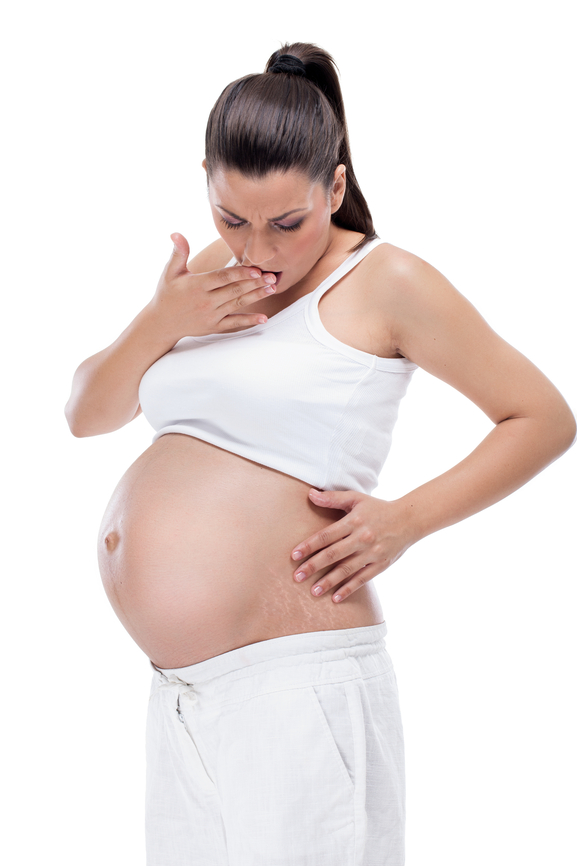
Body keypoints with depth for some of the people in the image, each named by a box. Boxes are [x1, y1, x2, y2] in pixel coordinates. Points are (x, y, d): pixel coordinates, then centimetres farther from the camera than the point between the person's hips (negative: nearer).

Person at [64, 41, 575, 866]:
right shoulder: (208, 275, 13)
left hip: (291, 678, -6)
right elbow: (86, 414, 14)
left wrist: (404, 520, -12)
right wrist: (160, 323, -5)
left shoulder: (385, 283, -6)